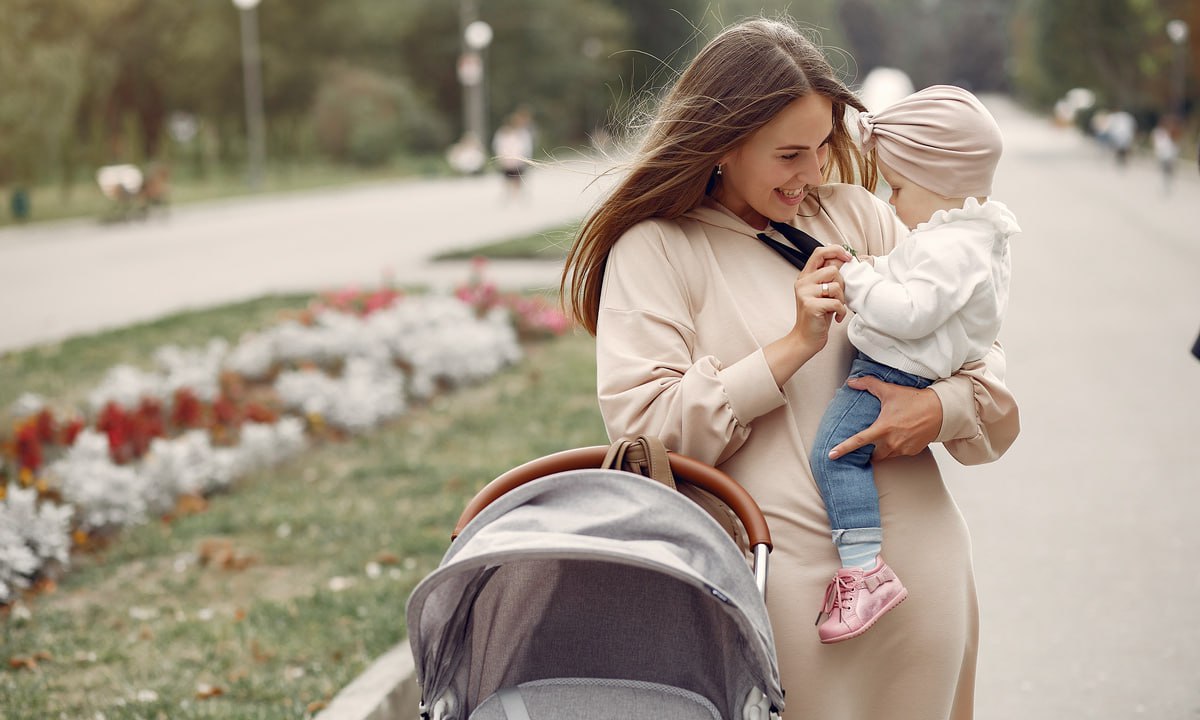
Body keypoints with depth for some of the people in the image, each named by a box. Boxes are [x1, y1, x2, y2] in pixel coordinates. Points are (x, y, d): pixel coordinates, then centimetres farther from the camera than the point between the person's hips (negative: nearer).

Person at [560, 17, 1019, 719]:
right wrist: (797, 344, -14)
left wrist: (942, 409, -12)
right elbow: (643, 428, -12)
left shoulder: (855, 213, 10)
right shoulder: (653, 252, -1)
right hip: (792, 575, -4)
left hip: (921, 555, 4)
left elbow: (981, 354, 11)